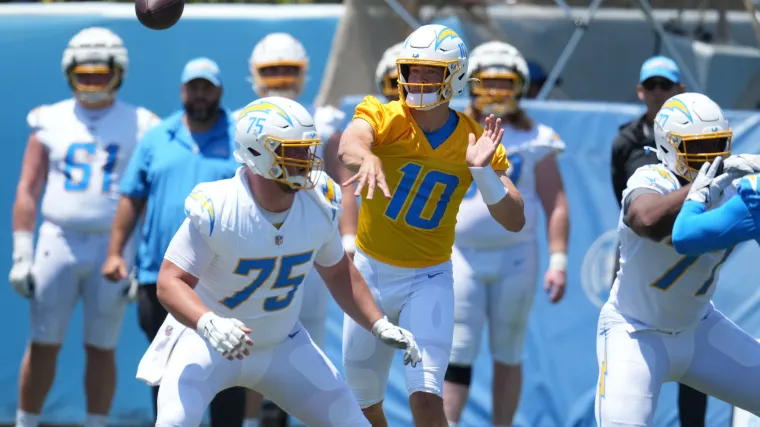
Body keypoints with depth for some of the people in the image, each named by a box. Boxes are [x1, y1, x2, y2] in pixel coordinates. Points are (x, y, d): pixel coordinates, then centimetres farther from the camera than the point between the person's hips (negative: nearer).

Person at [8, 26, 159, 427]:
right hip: (58, 242, 1)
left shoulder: (139, 126, 4)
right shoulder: (51, 122, 7)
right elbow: (27, 191, 6)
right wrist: (21, 255, -1)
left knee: (101, 348, 4)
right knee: (43, 345, 3)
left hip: (113, 248, -1)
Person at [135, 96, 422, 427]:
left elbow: (338, 273, 8)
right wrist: (209, 323, -46)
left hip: (283, 345, 5)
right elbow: (170, 283, -27)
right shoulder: (215, 209, -28)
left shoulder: (320, 208, -11)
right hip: (207, 341, -5)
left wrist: (379, 326, -2)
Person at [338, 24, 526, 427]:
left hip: (429, 279, -1)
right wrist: (368, 158, -62)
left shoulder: (474, 141, -7)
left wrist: (481, 172, -27)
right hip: (372, 271, 1)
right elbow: (350, 143, -38)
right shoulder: (385, 118, -13)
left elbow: (515, 221, -10)